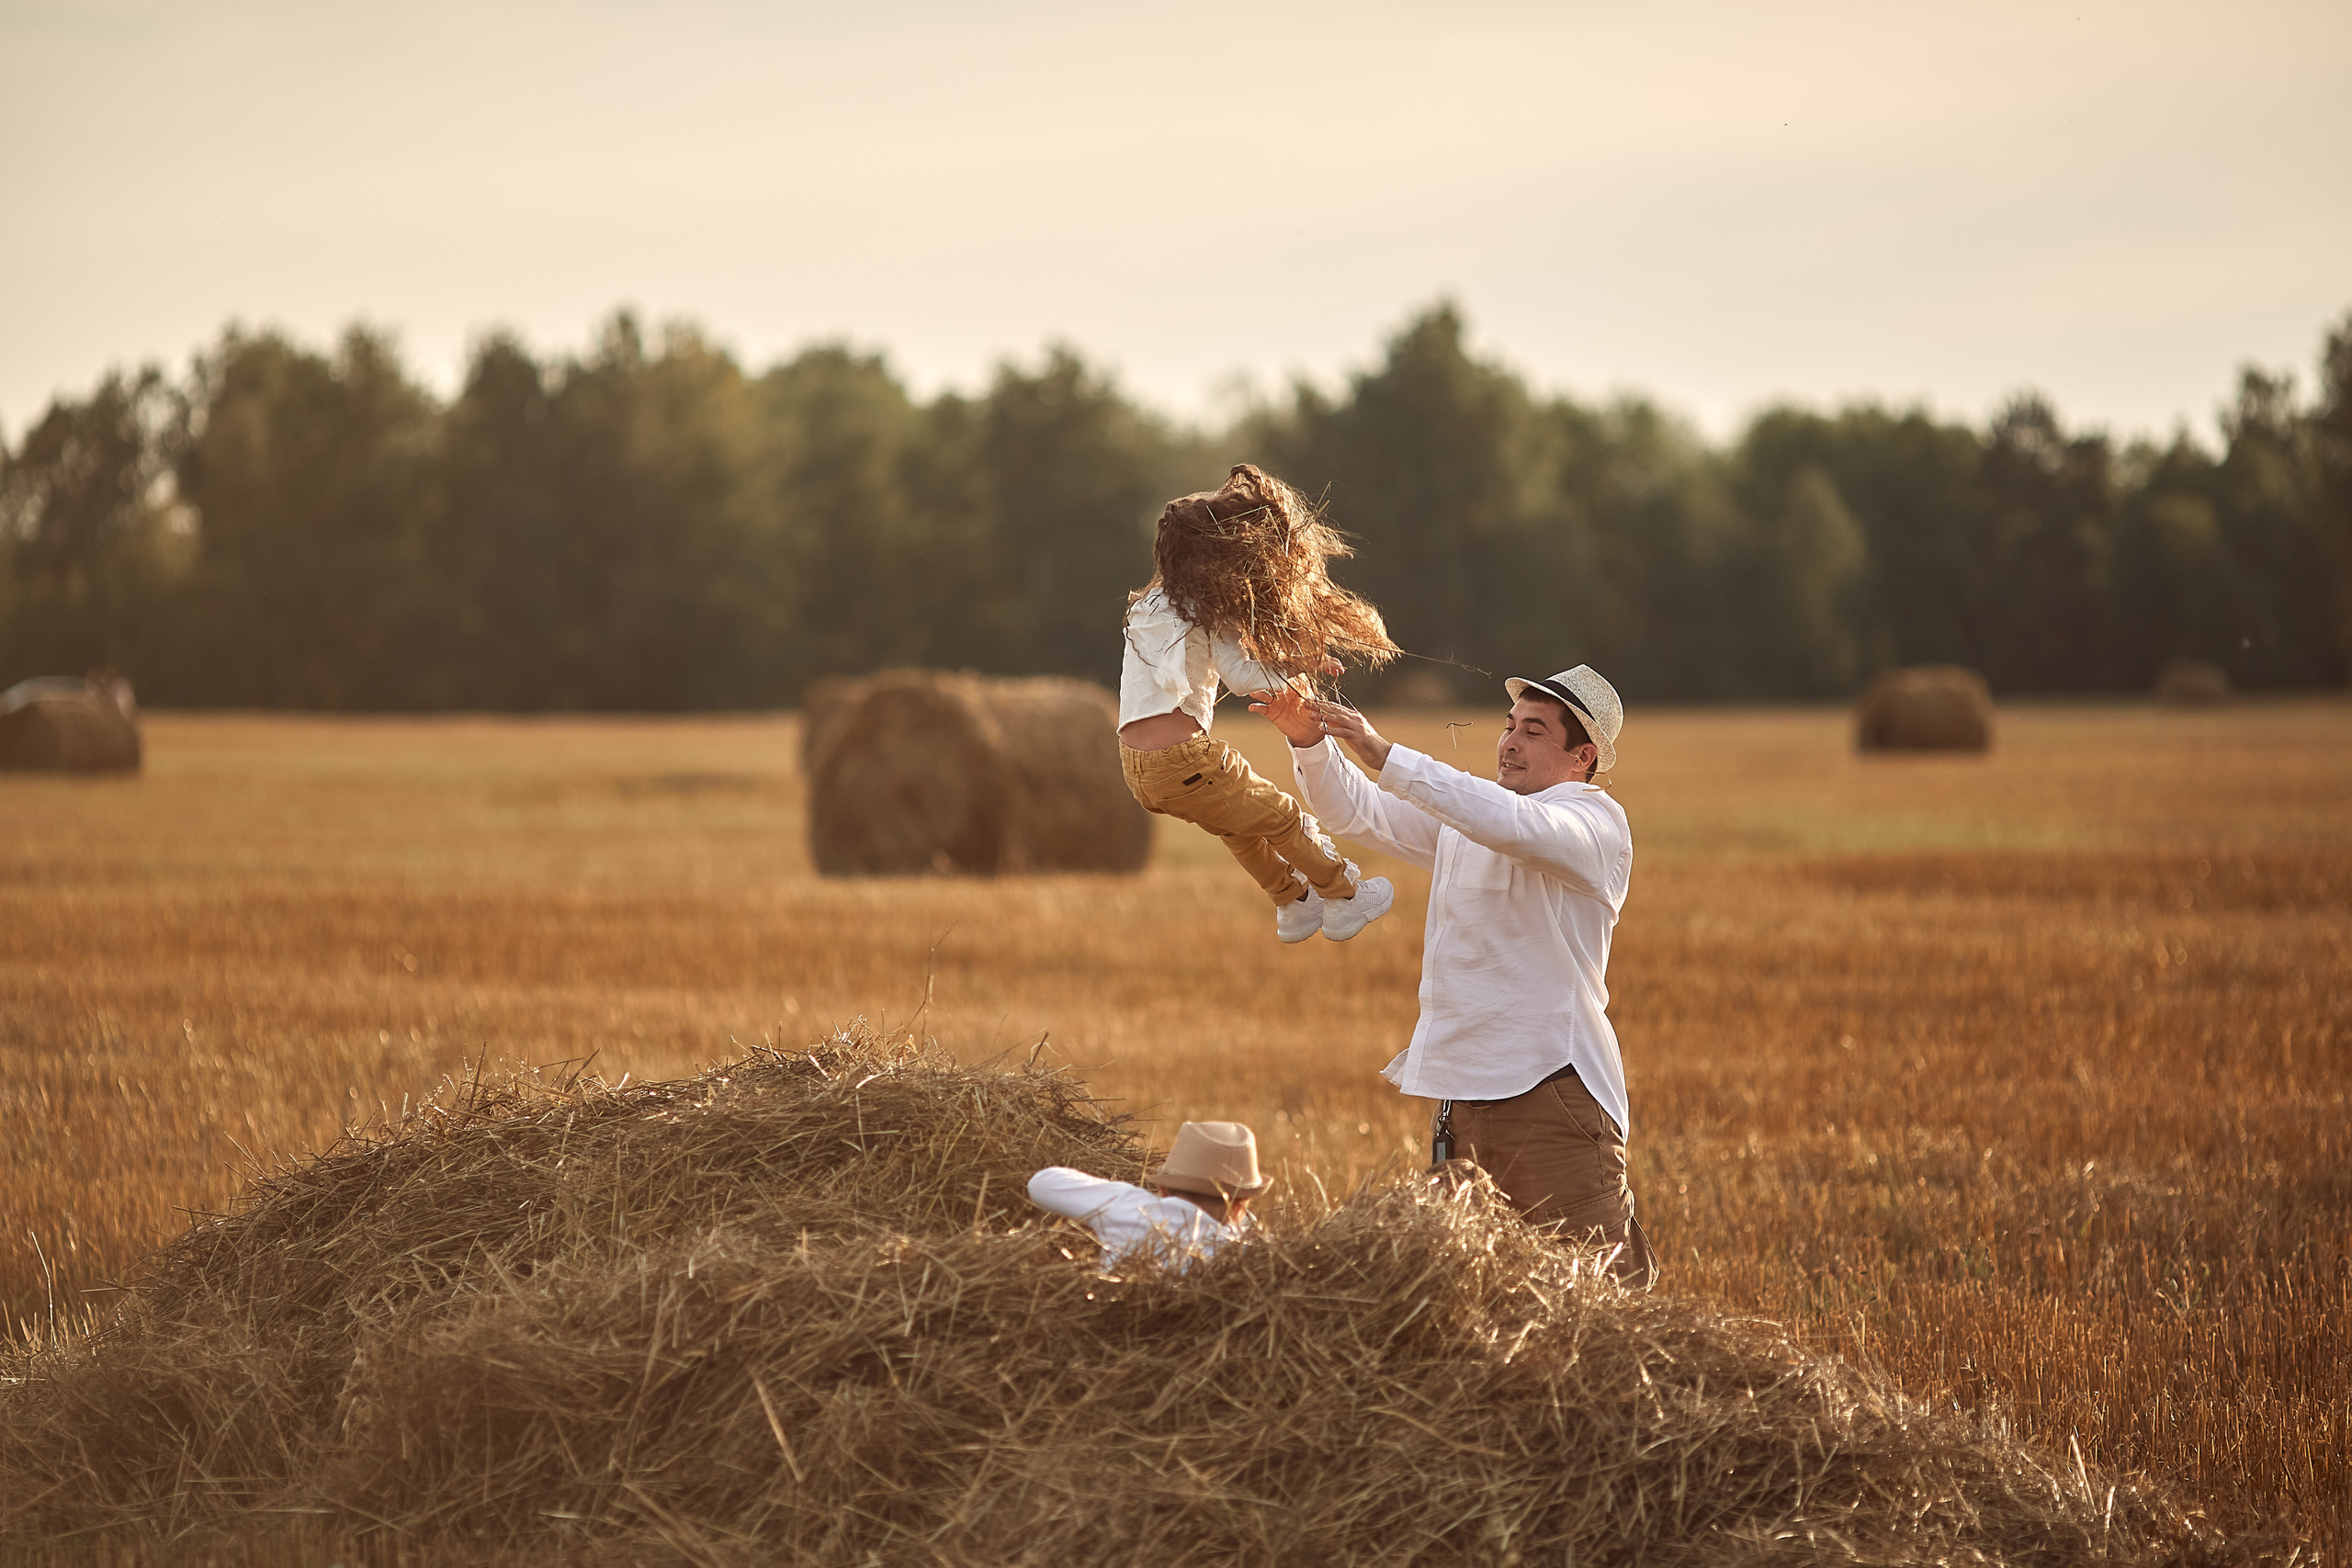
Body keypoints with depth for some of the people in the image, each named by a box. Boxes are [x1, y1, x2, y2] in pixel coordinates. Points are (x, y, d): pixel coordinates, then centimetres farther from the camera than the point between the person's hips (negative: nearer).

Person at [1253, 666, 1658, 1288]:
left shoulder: (1596, 821, -7)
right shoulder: (1462, 818, 19)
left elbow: (1511, 824, -27)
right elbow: (1354, 811, 19)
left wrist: (1385, 755, -28)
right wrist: (1309, 742, -2)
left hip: (1549, 1089, -8)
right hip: (1460, 1090, 8)